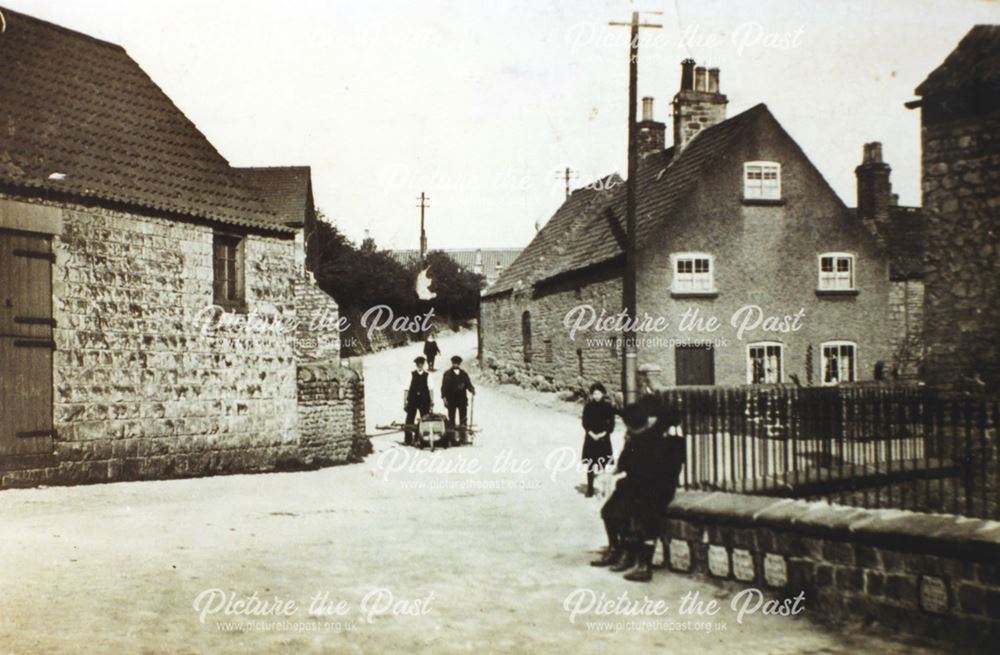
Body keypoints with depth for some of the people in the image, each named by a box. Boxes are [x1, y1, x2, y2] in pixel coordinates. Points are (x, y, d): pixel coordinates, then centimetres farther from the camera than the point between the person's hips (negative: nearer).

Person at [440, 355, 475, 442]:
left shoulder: (464, 374, 12)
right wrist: (444, 396, -8)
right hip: (451, 400, -2)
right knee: (451, 418, 1)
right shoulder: (447, 374, 5)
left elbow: (468, 384, 10)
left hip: (462, 399, 2)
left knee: (463, 419, 0)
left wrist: (472, 390, -10)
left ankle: (463, 437, 4)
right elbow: (444, 386, 2)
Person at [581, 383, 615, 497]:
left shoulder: (608, 406, -1)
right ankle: (590, 489, 10)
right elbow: (585, 423, 1)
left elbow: (611, 424, 0)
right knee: (590, 465, 3)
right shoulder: (588, 406, 0)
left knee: (603, 465, -2)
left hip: (604, 438, -1)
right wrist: (592, 434, -12)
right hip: (591, 438, 1)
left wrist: (603, 434, -12)